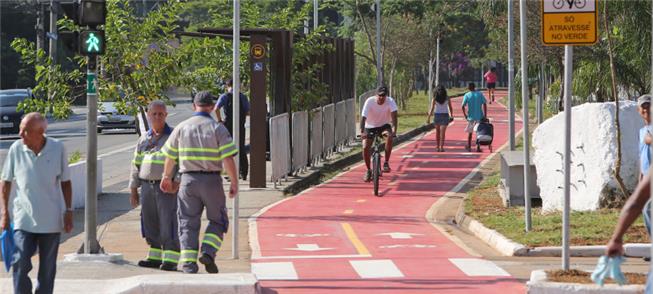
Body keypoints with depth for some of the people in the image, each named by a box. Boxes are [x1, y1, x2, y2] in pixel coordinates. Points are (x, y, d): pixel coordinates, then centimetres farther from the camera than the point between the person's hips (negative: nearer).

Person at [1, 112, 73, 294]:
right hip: (24, 219, 0)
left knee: (48, 268, 11)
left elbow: (65, 182, 2)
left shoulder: (57, 148, -7)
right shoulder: (16, 149, -7)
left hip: (51, 219, 0)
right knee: (20, 265, -8)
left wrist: (68, 212, 0)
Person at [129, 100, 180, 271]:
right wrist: (133, 191, 16)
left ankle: (171, 260, -8)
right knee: (151, 224, 8)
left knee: (169, 223, -8)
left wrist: (177, 182, -14)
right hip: (147, 186, 5)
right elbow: (136, 165, 18)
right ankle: (155, 257, 18)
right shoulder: (143, 140, 14)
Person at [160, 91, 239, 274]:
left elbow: (170, 157, 11)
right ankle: (208, 252, -7)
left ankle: (188, 263, -2)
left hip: (188, 180, 2)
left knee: (188, 224, 7)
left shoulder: (182, 128, 4)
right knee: (217, 221, 13)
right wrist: (234, 183, -3)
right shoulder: (217, 128, -5)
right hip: (211, 180, -2)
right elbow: (228, 159, -12)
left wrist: (166, 177, 27)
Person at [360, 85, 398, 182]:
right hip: (370, 127, 0)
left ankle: (386, 163, -20)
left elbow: (394, 116, -31)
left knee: (389, 137, -33)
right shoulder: (369, 101, -24)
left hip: (384, 125, 0)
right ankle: (368, 170, 8)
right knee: (365, 148, -15)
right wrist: (362, 132, -45)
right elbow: (363, 117, -30)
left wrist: (394, 130, -47)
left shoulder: (390, 101, -21)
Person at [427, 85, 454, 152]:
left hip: (437, 116, 0)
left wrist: (428, 118, -9)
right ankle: (441, 147, -11)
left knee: (437, 132, 16)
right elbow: (450, 108, 3)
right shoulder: (447, 98, -2)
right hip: (445, 116, 0)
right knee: (442, 132, -1)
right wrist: (451, 116, 16)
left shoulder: (434, 99, -5)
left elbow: (431, 109, -10)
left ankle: (438, 147, 19)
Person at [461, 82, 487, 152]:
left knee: (469, 132, 15)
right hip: (479, 117, 0)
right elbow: (484, 105, -4)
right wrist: (485, 115, 0)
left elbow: (463, 106, -8)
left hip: (471, 117, 0)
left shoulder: (467, 95, -1)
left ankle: (469, 147, 19)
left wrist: (465, 115, 2)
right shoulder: (480, 94, 1)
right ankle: (478, 148, 0)